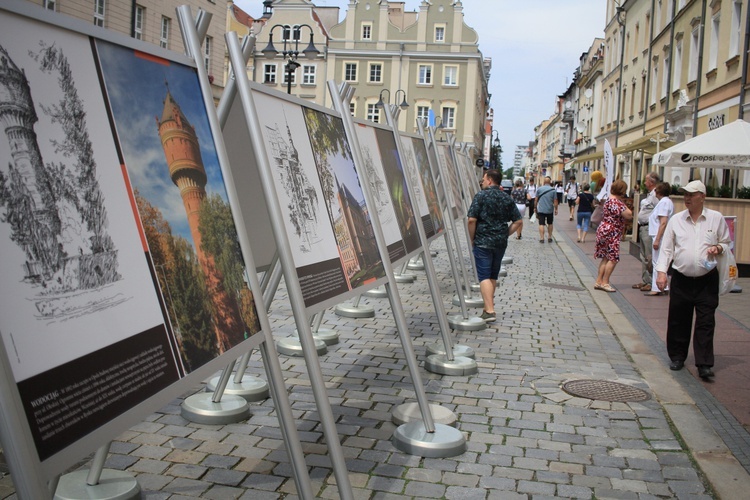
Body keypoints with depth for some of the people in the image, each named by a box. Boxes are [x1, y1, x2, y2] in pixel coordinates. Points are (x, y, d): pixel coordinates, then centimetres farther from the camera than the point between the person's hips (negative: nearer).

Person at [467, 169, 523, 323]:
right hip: (501, 243, 5)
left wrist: (472, 239, -3)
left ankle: (489, 311, -13)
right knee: (493, 276, 18)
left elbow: (472, 220, -14)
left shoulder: (481, 196, -8)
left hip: (482, 242, -5)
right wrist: (505, 234, 11)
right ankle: (489, 304, 29)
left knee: (484, 276, -5)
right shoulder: (507, 198, 8)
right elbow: (518, 221, 6)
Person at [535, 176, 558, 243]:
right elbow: (555, 201, -4)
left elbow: (536, 200, 3)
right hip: (550, 210, 1)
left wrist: (535, 208, 15)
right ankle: (549, 238, 23)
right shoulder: (553, 190, -4)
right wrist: (556, 209, 7)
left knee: (541, 224, -2)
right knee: (550, 224, 18)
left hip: (541, 210, -1)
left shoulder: (539, 189, -2)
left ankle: (541, 238, -8)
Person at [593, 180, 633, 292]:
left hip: (604, 230, 10)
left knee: (606, 258, 13)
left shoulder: (609, 199, 13)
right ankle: (605, 282, 1)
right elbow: (628, 215, -19)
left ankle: (599, 281, 15)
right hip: (611, 233, -10)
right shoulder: (616, 202, -18)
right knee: (613, 258, -3)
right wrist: (624, 204, -6)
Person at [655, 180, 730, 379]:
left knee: (705, 322, -3)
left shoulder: (716, 218, 2)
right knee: (678, 321, 9)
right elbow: (666, 248, 4)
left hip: (707, 280, -1)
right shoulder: (676, 219, 3)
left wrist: (718, 248, -12)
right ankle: (677, 357, 25)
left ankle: (704, 364, 1)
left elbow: (727, 243, 11)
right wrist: (661, 271, -6)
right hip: (681, 280, 1)